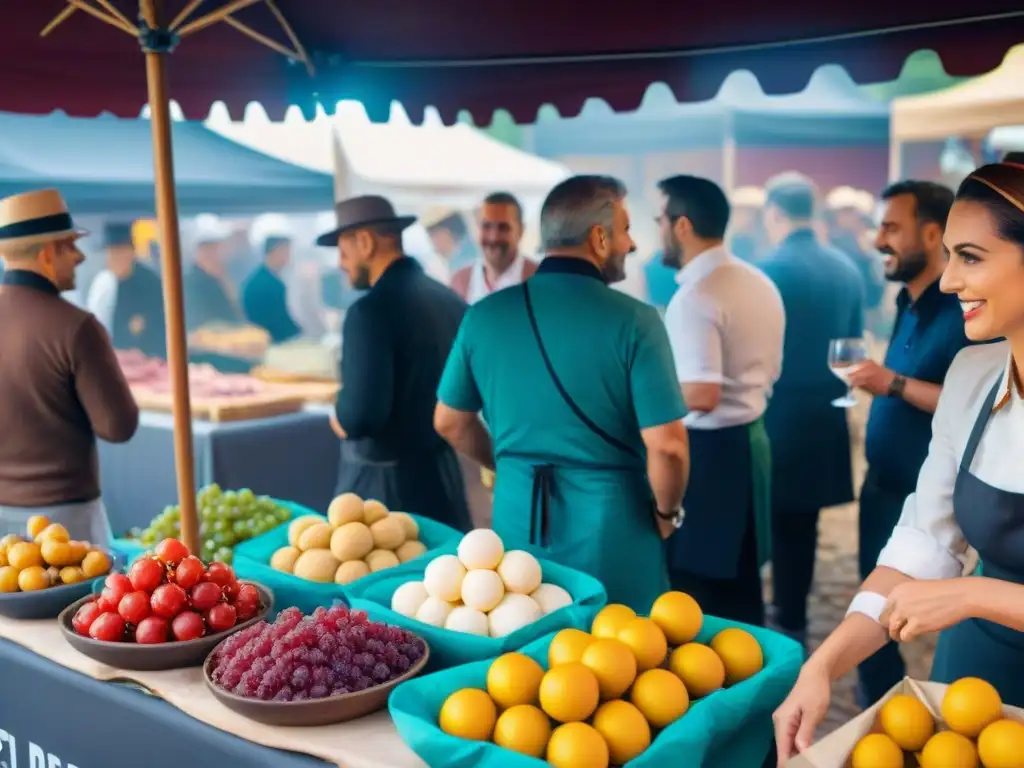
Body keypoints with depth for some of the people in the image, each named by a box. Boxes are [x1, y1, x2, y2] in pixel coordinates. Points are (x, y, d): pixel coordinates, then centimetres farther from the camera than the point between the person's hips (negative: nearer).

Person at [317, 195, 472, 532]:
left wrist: (340, 421, -4)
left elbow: (359, 416, -24)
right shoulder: (450, 300, 4)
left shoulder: (370, 310, -18)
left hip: (384, 481, -7)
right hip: (443, 474, 7)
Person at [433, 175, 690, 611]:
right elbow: (666, 445, -17)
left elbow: (450, 423, 8)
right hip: (610, 525, -4)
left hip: (518, 520, 4)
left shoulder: (485, 315, -2)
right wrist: (665, 512, 2)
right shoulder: (633, 320, -14)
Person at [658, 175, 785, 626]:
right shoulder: (760, 283, 9)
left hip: (709, 450, -9)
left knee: (695, 592, 3)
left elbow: (701, 395, -26)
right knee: (739, 585, 17)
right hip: (750, 439, 9)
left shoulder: (694, 298, -20)